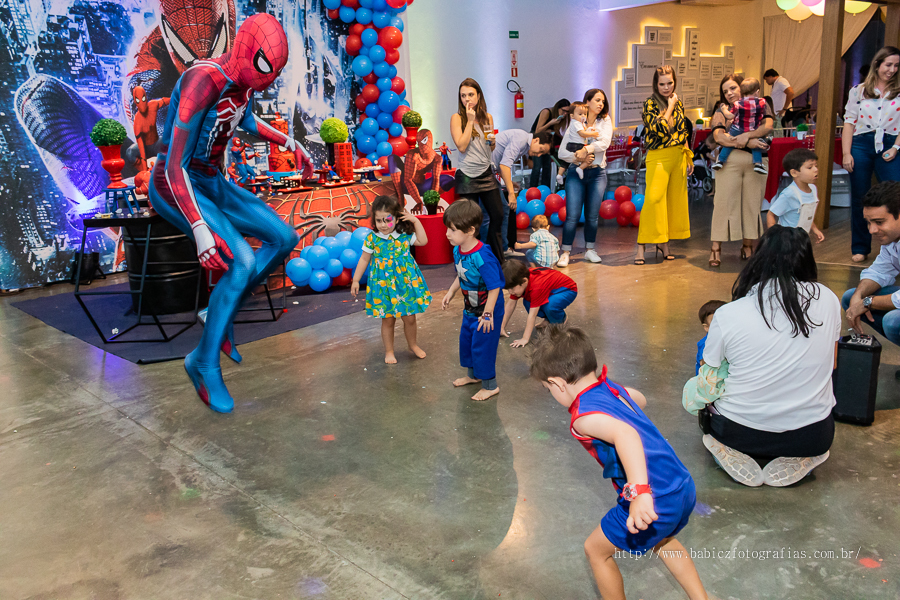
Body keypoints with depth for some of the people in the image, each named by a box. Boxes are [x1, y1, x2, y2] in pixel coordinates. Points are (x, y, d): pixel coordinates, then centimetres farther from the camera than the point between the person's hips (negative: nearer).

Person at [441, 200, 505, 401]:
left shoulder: (482, 258, -33)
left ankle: (490, 385, 24)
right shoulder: (457, 251, -6)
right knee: (466, 341, 23)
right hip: (470, 309, 9)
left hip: (487, 312, -9)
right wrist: (451, 293, 13)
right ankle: (473, 375, 46)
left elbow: (495, 287, -28)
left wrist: (488, 314, -25)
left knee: (482, 347, 3)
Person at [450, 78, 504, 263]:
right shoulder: (457, 118, -4)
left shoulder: (487, 117, 9)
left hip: (486, 172, 5)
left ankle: (498, 260, 20)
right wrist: (470, 120, -13)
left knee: (497, 215, 6)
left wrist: (492, 142, -3)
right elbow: (462, 146, -16)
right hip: (467, 176, -5)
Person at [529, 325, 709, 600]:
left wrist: (640, 492, -50)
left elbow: (626, 434, -40)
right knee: (662, 540, 40)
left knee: (596, 549, 17)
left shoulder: (584, 416, -20)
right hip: (685, 486, 9)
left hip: (655, 503, -9)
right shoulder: (611, 387, 6)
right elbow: (640, 399, 29)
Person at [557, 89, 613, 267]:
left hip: (597, 173, 2)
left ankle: (590, 250, 19)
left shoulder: (605, 121, 6)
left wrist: (587, 149, -21)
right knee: (572, 215, -8)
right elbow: (562, 152, -4)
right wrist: (579, 158, -17)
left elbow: (605, 142, -13)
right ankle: (565, 252, -1)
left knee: (593, 215, 5)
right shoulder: (575, 123, 2)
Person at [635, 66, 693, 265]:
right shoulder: (650, 104, -6)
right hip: (658, 157, -6)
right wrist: (670, 106, -10)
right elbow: (661, 129, -20)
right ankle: (641, 245, -9)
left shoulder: (678, 103, 12)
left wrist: (688, 157, 15)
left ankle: (664, 242, 18)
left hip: (678, 156, 6)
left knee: (675, 199, 7)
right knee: (653, 198, -14)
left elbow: (683, 132, 17)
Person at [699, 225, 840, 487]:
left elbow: (708, 381, -1)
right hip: (812, 436, 2)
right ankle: (797, 458, 6)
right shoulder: (827, 299, -7)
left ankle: (734, 454, 2)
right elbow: (829, 364, 8)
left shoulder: (727, 315, -15)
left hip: (739, 433, -1)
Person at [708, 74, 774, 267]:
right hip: (729, 161, -1)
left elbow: (768, 126, -5)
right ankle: (716, 247, -1)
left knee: (752, 203, 4)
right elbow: (718, 136, -7)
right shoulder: (722, 112, 11)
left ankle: (748, 246, 15)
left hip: (756, 162, 1)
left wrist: (747, 135, -20)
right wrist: (746, 142, -16)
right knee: (724, 202, -5)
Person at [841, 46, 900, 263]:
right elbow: (849, 123, 5)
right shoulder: (858, 91, 8)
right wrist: (846, 153, -4)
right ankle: (860, 248, 16)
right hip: (861, 145, 0)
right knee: (859, 199, 5)